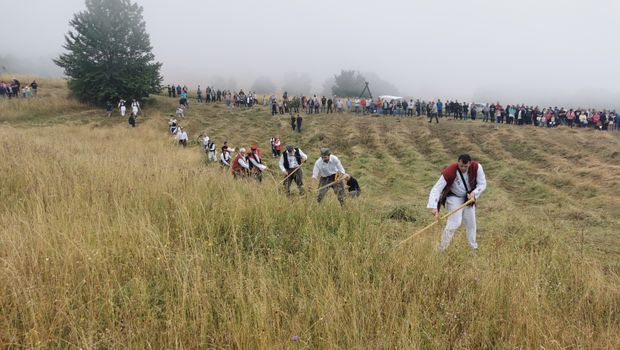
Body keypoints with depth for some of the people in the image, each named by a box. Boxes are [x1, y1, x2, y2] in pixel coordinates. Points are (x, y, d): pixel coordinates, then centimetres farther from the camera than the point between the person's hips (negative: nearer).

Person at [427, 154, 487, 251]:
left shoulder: (477, 167, -24)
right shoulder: (449, 172, -33)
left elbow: (482, 184, -10)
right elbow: (436, 189, -35)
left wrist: (474, 193, -30)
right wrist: (433, 207, -47)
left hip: (468, 197, 4)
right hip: (454, 198, -4)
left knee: (471, 223, 11)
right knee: (454, 223, -17)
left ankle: (474, 248, 30)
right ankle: (441, 250, -5)